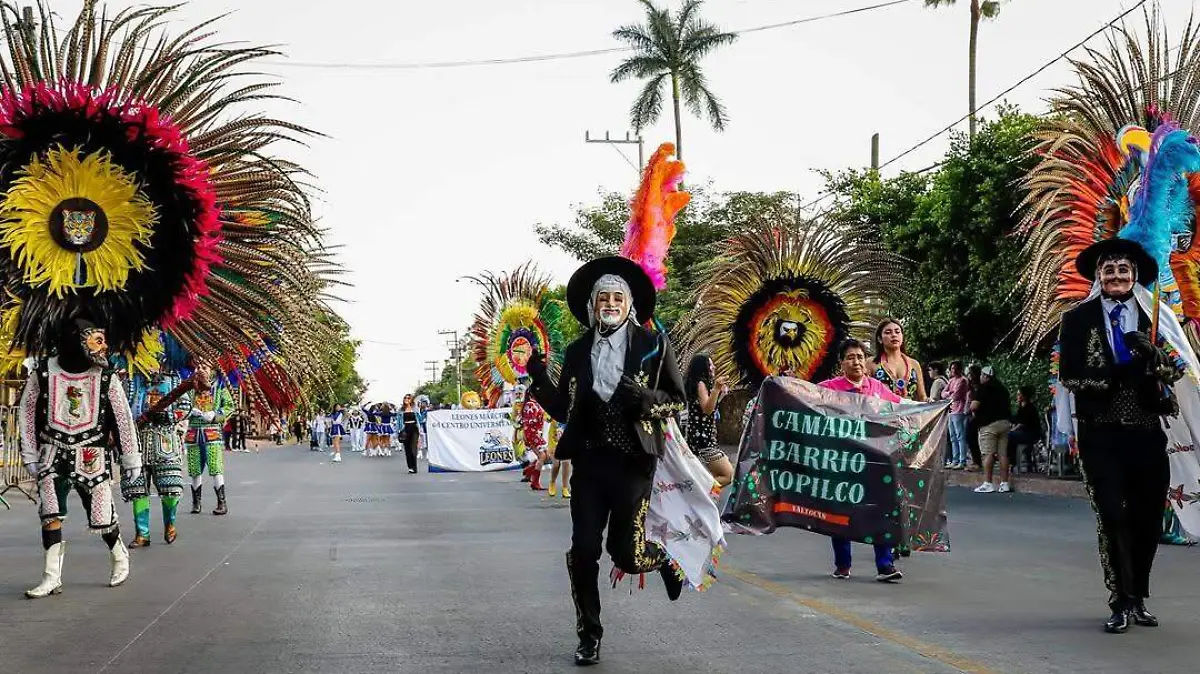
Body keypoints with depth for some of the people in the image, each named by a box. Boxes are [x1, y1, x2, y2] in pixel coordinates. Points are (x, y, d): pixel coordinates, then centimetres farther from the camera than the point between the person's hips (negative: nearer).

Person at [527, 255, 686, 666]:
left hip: (632, 462, -3)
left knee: (626, 554, -4)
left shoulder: (653, 346, 1)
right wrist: (540, 379, -5)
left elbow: (678, 401, 3)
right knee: (583, 552, 0)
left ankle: (663, 556, 33)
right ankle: (589, 636, 17)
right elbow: (563, 410, 10)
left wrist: (647, 400, -17)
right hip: (588, 461, 3)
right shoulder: (577, 352, 9)